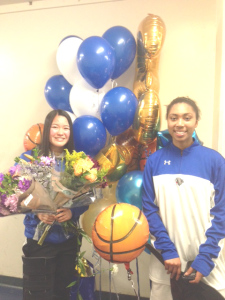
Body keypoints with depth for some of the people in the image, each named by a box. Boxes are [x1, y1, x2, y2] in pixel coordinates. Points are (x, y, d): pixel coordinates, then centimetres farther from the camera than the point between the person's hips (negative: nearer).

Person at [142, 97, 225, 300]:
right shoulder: (154, 160, -2)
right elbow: (149, 208, -1)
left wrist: (205, 258, -11)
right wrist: (167, 250, -10)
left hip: (206, 261, -1)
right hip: (165, 258, 1)